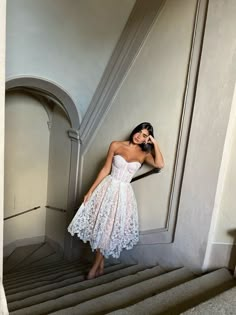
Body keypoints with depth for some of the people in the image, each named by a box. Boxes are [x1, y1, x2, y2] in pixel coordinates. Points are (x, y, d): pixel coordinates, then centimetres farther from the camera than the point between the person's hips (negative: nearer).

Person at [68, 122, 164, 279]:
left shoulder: (144, 154, 1)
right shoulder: (116, 145, -2)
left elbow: (160, 164, -17)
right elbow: (105, 170, -1)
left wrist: (155, 143, -11)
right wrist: (91, 190, -3)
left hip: (124, 193, 0)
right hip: (108, 188, 1)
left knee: (110, 230, 7)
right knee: (100, 226, 8)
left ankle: (96, 266, 28)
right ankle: (101, 265, 31)